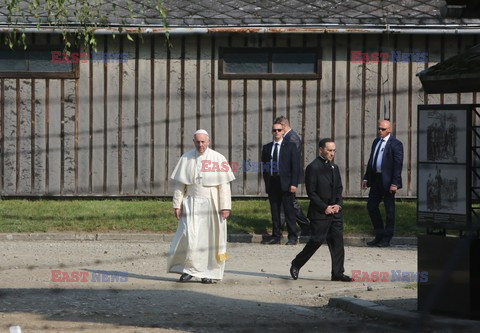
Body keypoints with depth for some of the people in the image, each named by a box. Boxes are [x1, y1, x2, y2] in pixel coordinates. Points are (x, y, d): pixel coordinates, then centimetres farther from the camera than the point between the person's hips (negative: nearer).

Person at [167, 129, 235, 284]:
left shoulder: (218, 159, -1)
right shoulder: (186, 159, 3)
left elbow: (224, 185, -3)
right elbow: (179, 184, 6)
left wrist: (225, 207, -8)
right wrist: (177, 205, 0)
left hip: (212, 205, -1)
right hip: (192, 204, 1)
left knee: (210, 238, 2)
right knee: (189, 236, -8)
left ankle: (209, 272, 10)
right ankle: (188, 269, 4)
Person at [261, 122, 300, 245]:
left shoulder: (290, 147, 3)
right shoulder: (266, 147, 13)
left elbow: (295, 166, -2)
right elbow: (265, 167, 15)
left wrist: (294, 184, -10)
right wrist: (266, 183, 6)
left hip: (285, 183, -4)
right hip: (272, 183, 4)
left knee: (289, 211, -3)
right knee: (274, 211, 6)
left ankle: (292, 237, 0)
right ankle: (276, 237, 12)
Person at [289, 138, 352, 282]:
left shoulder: (334, 168, 14)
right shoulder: (313, 168, -9)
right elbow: (311, 192, -12)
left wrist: (338, 204, 0)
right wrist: (325, 207, -14)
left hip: (335, 211, 7)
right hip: (319, 213, -7)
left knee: (337, 242, 2)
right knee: (317, 240, -6)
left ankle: (337, 273, 5)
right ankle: (296, 265, 11)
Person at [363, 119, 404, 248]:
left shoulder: (395, 144, -10)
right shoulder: (376, 142, 14)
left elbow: (398, 164, -14)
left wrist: (394, 183, -20)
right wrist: (366, 178, 12)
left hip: (387, 181, -8)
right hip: (376, 179, 8)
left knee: (389, 210, 2)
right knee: (371, 207, 9)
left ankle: (386, 239, 8)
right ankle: (379, 236, 20)